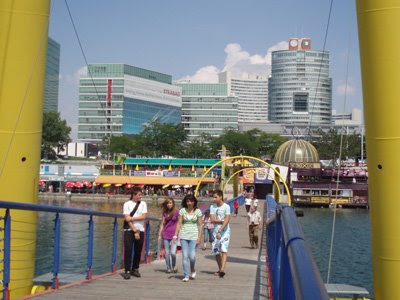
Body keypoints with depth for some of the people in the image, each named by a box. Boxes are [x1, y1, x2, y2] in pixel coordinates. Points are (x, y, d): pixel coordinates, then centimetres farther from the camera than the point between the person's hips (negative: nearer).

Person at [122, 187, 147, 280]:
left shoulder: (143, 204, 6)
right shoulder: (127, 204, -2)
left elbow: (143, 217, -4)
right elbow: (127, 219, -8)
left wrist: (132, 218, -12)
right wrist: (135, 231, -12)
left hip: (140, 230, 3)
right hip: (129, 230, -3)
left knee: (138, 251, 7)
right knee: (128, 251, -6)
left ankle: (135, 269, 21)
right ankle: (127, 271, -2)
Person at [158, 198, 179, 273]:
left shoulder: (177, 212, -2)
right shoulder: (165, 213, 8)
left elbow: (179, 224, 2)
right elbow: (162, 224, 13)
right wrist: (160, 234, 9)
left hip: (174, 235, -3)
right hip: (165, 235, 3)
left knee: (173, 253, -10)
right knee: (167, 253, 5)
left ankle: (174, 266, 13)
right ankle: (168, 268, 16)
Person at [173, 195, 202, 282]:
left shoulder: (198, 211, 2)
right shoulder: (182, 211, 5)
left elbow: (200, 225, 2)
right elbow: (179, 223, 5)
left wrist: (199, 237, -4)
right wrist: (175, 235, -3)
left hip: (193, 236, -1)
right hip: (184, 236, 1)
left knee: (192, 256, -9)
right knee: (184, 256, -4)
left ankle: (193, 270, 22)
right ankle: (186, 276, 3)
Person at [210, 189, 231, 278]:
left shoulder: (226, 207, -6)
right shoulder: (212, 207, 7)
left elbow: (227, 221, -14)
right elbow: (212, 220, -2)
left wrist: (219, 231, -20)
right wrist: (222, 221, -13)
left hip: (225, 231, -5)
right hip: (216, 231, 5)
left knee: (224, 250, -16)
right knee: (216, 251, 7)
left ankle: (222, 269, -27)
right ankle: (219, 269, 20)